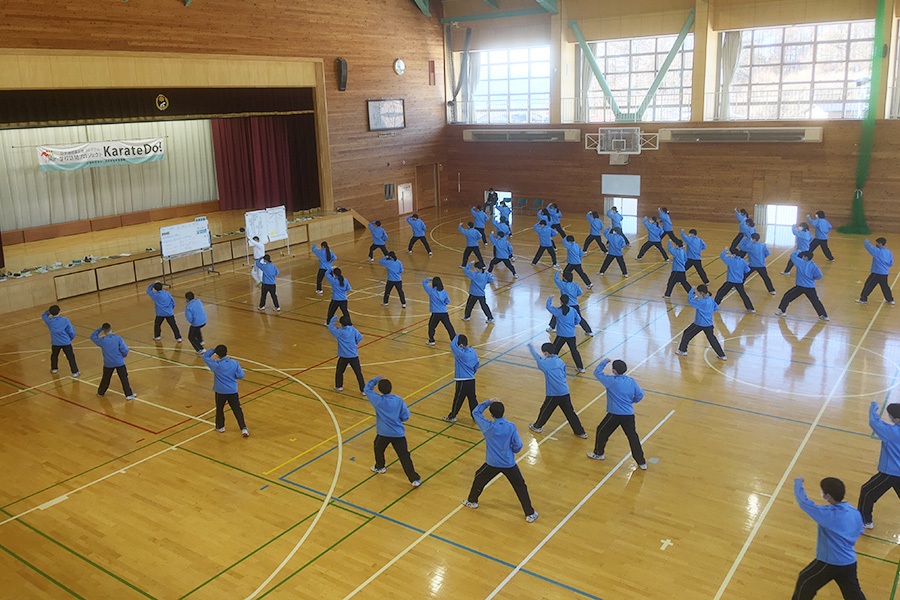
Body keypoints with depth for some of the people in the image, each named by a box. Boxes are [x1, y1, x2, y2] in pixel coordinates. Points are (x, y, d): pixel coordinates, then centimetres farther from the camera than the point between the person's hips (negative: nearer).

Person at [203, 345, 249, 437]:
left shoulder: (216, 365, -15)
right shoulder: (235, 363, -8)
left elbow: (205, 356, -7)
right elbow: (241, 375, -7)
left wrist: (213, 350, 1)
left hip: (220, 392, -2)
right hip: (233, 391, 2)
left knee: (219, 409, 20)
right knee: (237, 409, 7)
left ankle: (220, 427, 34)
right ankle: (243, 428, 2)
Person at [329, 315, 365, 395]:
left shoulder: (339, 332, -12)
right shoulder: (353, 329, -2)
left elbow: (330, 326, -6)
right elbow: (360, 337, -1)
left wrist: (334, 317, 6)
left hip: (344, 356, -2)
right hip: (354, 355, 3)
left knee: (339, 371, 21)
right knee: (358, 372, 4)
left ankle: (339, 386, 34)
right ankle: (363, 390, 4)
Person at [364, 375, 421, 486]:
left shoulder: (378, 400, -11)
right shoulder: (399, 400, -6)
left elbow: (368, 388, 3)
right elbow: (406, 416, -1)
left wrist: (377, 379, 11)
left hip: (383, 433, -1)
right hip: (398, 433, 1)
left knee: (378, 449, 29)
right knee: (404, 456, 2)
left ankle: (380, 467, 50)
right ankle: (415, 479, 0)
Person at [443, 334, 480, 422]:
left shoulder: (461, 353, -22)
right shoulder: (473, 352, 3)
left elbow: (452, 345, -25)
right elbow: (477, 365, 14)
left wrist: (457, 336, -9)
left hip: (462, 382, -7)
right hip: (472, 380, 7)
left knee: (458, 400, 8)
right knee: (472, 399, 18)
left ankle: (452, 417, 22)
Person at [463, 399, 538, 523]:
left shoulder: (488, 427, -18)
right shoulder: (511, 427, -17)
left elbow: (476, 412, -2)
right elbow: (518, 445, -10)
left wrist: (489, 402, -1)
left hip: (492, 464, 0)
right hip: (509, 464, 0)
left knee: (479, 478, 27)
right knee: (520, 486, 14)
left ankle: (472, 501, 45)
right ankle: (530, 514, 18)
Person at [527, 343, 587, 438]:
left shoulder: (546, 363, -12)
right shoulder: (560, 361, 6)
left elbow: (536, 356, 4)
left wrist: (530, 347, 23)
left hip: (553, 395, -5)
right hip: (565, 393, 5)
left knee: (545, 411, 16)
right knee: (570, 413, 12)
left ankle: (537, 427, 36)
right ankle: (581, 432, 17)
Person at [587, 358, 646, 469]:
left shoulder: (611, 381, -15)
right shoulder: (631, 381, 0)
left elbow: (597, 372, -4)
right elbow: (640, 394, 9)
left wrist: (604, 362, 9)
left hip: (615, 415, -5)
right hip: (629, 414, 5)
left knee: (601, 431, 17)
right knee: (633, 437, 13)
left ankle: (599, 454, 34)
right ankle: (642, 463, 17)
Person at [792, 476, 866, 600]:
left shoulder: (827, 514, -24)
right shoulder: (855, 513, -3)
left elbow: (803, 501, -19)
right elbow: (858, 534, 14)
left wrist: (798, 482, -1)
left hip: (830, 563, -7)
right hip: (850, 562, 7)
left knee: (805, 581, 12)